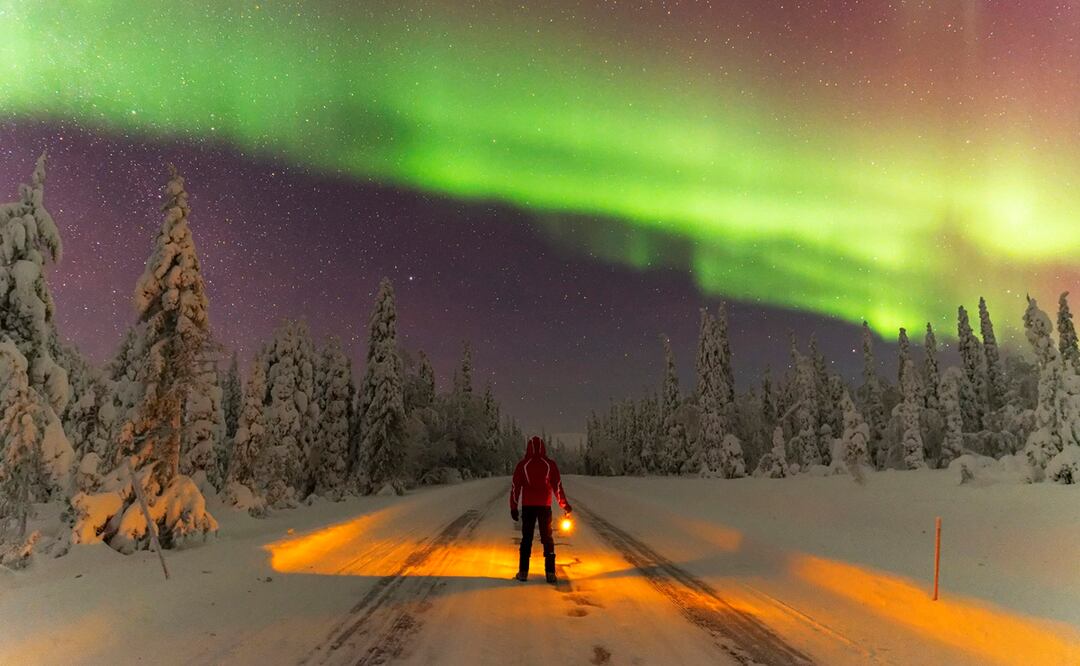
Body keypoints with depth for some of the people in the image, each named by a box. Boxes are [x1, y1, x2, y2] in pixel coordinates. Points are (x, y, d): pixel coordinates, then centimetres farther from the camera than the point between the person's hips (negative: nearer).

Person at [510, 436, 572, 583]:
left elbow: (515, 486, -1)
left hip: (527, 506, 0)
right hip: (544, 506, 0)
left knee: (526, 538, 9)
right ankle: (550, 573, 5)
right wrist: (564, 504, 11)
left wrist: (513, 507, 6)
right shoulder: (550, 464, -1)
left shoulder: (522, 464, -2)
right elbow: (558, 486, 1)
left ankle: (523, 572, 9)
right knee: (547, 539, 8)